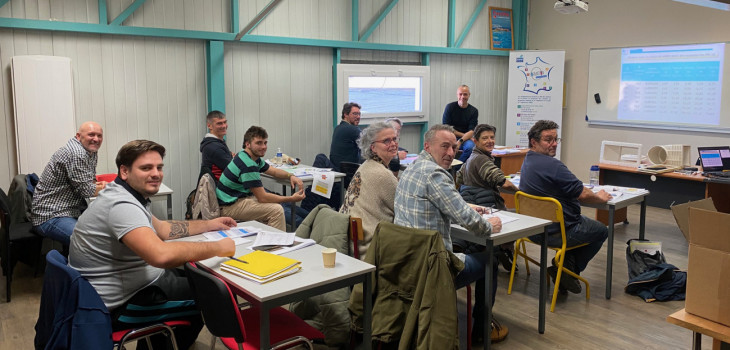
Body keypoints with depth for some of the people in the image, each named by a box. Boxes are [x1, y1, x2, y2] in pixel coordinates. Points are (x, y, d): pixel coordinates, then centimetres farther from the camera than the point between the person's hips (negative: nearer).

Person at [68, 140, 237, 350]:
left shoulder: (129, 196, 6)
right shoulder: (122, 205, -28)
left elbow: (162, 229, 20)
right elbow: (162, 255, -42)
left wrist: (210, 224, 19)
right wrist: (218, 248, -31)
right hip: (118, 306, -10)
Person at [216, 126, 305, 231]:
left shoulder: (254, 157, 7)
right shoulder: (248, 164, -24)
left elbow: (274, 171, 20)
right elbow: (262, 198, -23)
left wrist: (290, 176, 0)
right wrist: (291, 199, -17)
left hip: (238, 198, 11)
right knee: (276, 210, -20)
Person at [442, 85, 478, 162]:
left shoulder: (474, 111, 3)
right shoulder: (450, 107, 0)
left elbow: (471, 131, -5)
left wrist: (460, 141, -24)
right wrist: (464, 135, -8)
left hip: (465, 139, 1)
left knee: (470, 147, -33)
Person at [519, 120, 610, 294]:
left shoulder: (527, 161, 7)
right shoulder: (552, 165, -25)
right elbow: (583, 195, -20)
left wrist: (592, 193, 11)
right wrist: (599, 197, 1)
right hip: (556, 232, -9)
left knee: (583, 221, 31)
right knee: (601, 231, 16)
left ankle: (563, 266, 22)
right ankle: (568, 269, 10)